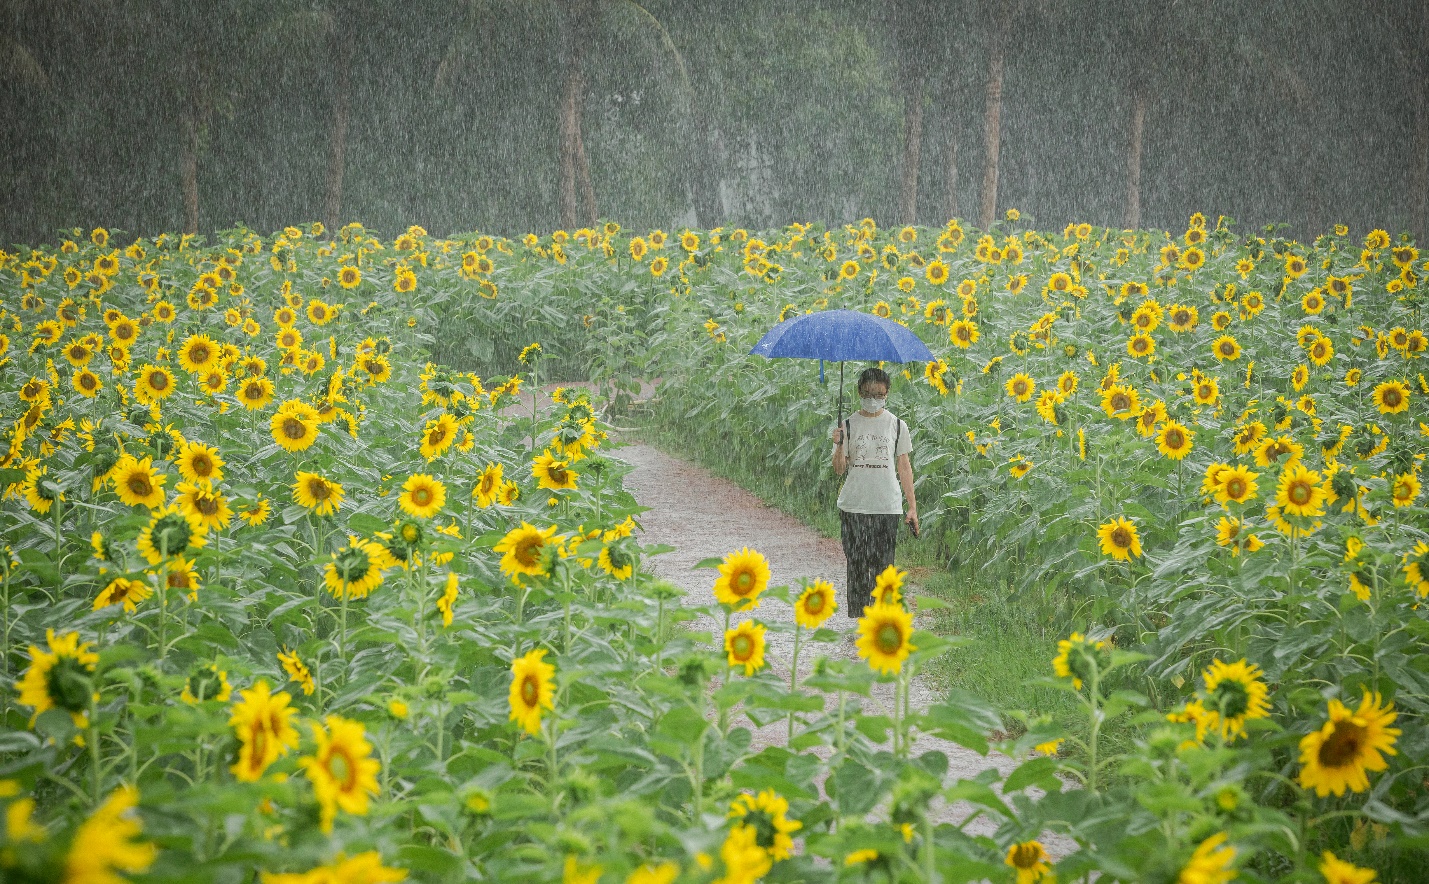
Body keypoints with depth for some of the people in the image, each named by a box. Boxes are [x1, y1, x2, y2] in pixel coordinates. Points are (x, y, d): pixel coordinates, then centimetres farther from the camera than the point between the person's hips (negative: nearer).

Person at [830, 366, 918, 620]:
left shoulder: (897, 425, 6)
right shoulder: (849, 425, 5)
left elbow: (904, 468, 9)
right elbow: (839, 470, 4)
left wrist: (912, 507, 6)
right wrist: (839, 446, -16)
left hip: (887, 506, 0)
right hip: (854, 506, 0)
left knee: (883, 566, -4)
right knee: (857, 566, -1)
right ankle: (856, 620, 3)